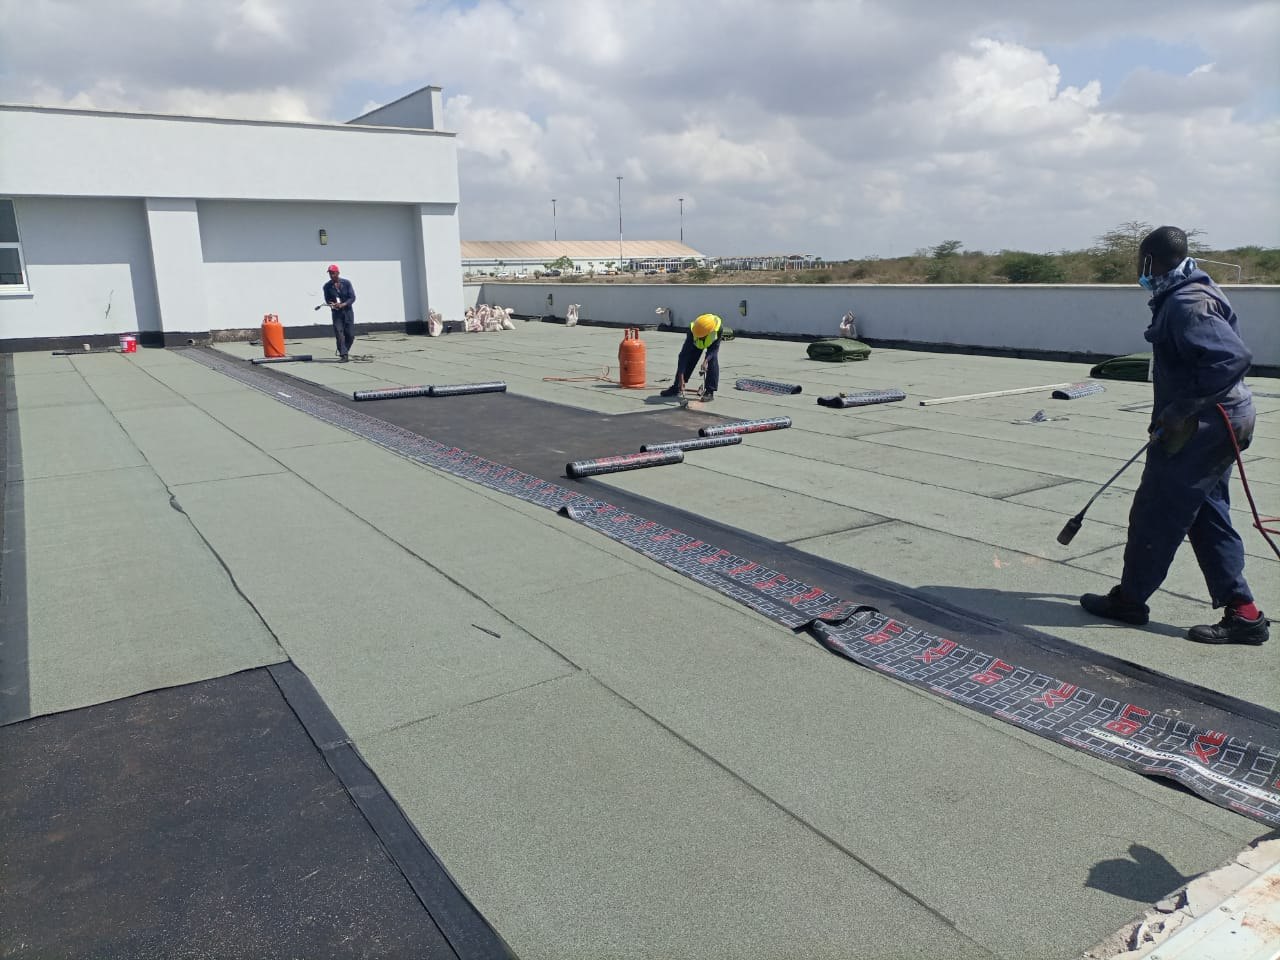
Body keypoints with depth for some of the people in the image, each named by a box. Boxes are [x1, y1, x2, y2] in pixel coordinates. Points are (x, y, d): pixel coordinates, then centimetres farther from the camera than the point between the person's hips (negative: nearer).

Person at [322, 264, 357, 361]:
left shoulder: (346, 283, -4)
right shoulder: (327, 286, -1)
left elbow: (352, 297, -6)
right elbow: (327, 299, 6)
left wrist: (343, 304, -21)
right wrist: (331, 304, -17)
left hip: (348, 311, 0)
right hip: (336, 313, 0)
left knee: (350, 335, 1)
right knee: (339, 334, -11)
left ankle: (344, 351, 24)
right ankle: (343, 355, -9)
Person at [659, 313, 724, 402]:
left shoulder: (718, 327, -43)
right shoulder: (693, 331, -42)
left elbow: (715, 348, -28)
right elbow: (684, 354, -39)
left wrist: (706, 360, -45)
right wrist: (681, 377, -43)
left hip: (712, 342, -1)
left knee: (713, 360, -21)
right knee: (688, 360, -5)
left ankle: (710, 392, -15)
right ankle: (677, 387, 13)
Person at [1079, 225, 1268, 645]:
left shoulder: (1186, 305, -20)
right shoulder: (1194, 294, 13)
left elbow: (1232, 356, -29)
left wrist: (1181, 409, -25)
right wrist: (1175, 413, 20)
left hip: (1200, 428, -10)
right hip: (1215, 423, 10)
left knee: (1156, 512, 2)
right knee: (1207, 515, 13)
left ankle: (1130, 598, 17)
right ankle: (1242, 613, 16)